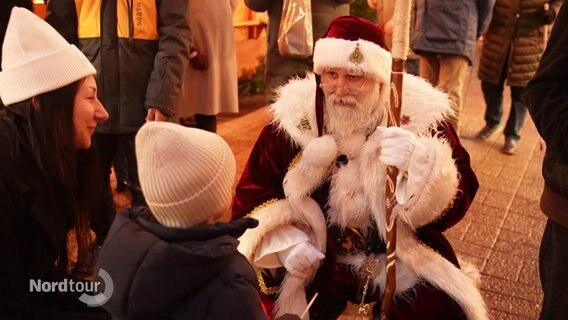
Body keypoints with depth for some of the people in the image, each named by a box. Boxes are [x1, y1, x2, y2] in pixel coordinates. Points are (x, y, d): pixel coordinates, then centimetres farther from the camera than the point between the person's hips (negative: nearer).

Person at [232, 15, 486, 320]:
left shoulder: (419, 116, -11)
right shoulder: (293, 118, -8)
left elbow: (457, 199, -15)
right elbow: (253, 193, -1)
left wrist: (420, 164, -36)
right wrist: (283, 242, -16)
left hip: (401, 256, 0)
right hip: (315, 257, 1)